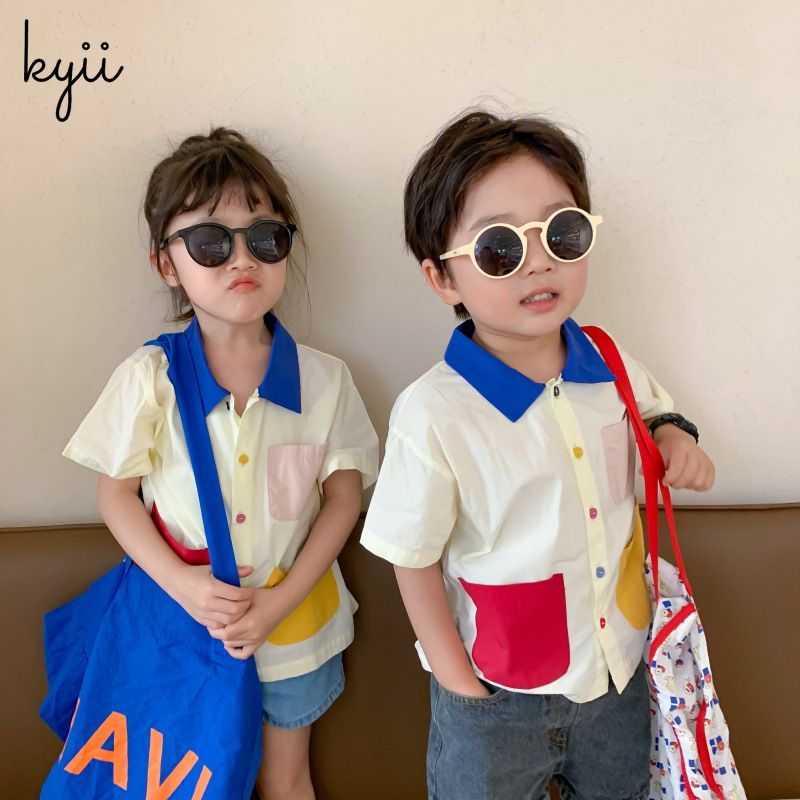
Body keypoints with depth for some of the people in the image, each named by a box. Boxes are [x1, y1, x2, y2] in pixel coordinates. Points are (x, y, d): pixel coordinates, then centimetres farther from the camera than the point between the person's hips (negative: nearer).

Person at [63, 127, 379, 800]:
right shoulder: (149, 378, -12)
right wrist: (184, 586, -17)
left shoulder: (324, 379, -12)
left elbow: (343, 496, -7)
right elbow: (116, 493, -5)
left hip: (293, 619, 0)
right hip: (184, 613, 0)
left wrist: (279, 602, -14)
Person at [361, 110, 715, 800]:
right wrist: (457, 678, -10)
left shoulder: (611, 365, -11)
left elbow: (653, 413, 12)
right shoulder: (434, 414, -28)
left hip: (618, 659, 5)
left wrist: (674, 437, -10)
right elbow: (414, 560, -17)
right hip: (498, 693, -4)